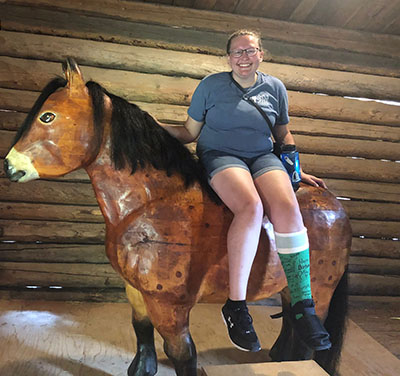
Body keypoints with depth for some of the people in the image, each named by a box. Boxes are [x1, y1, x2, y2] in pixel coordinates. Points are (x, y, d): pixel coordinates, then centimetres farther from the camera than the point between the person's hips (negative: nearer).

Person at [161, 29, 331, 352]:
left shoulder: (275, 87, 14)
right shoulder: (211, 85, 7)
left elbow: (284, 135, 22)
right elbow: (190, 132, 8)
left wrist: (298, 171, 15)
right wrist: (154, 126, -6)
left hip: (263, 157, 3)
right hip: (220, 156, -3)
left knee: (287, 208, -27)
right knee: (251, 208, -33)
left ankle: (303, 305, -16)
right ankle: (236, 306, -21)